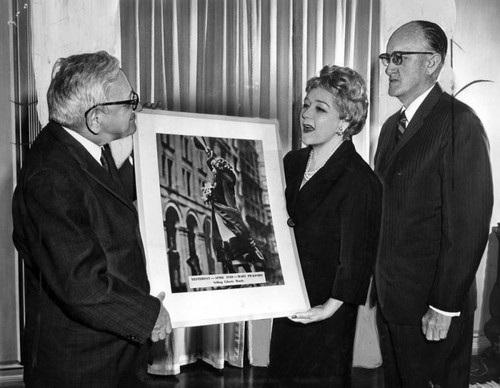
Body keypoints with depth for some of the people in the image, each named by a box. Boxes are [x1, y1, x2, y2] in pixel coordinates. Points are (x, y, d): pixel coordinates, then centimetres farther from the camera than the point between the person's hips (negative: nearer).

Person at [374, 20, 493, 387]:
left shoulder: (459, 123, -15)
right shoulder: (391, 126, 11)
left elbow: (469, 224, -19)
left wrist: (444, 307, -18)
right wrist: (380, 282, 8)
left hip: (433, 304, -7)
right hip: (390, 298, 7)